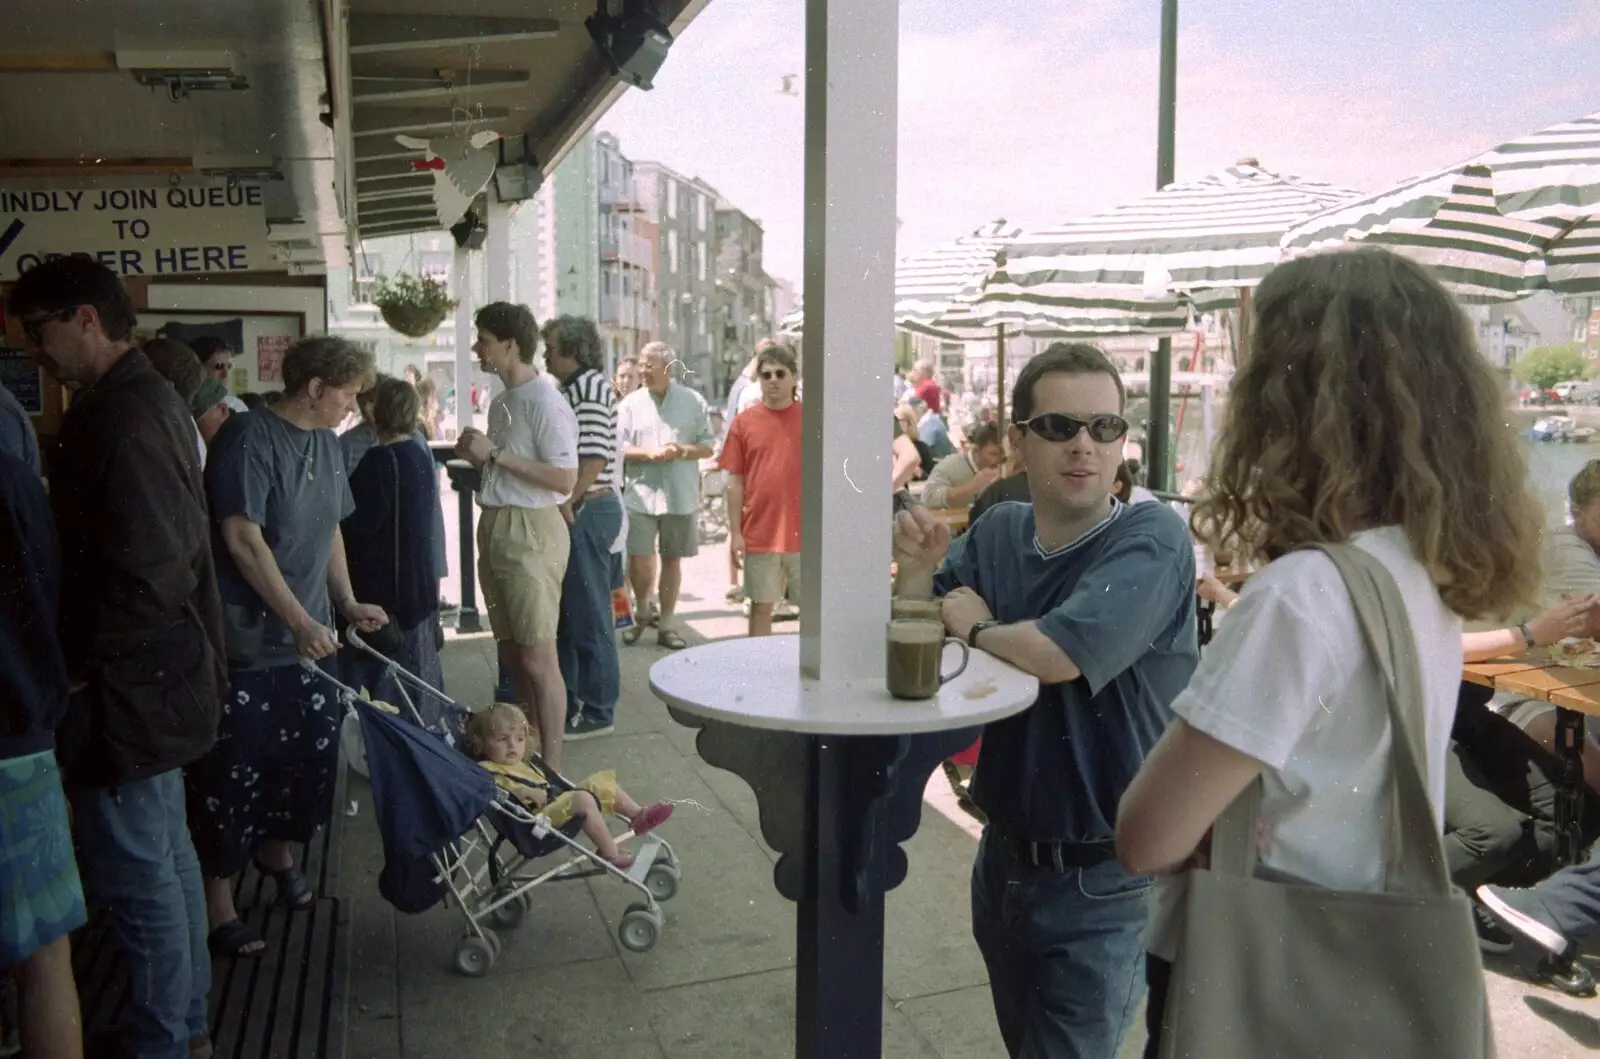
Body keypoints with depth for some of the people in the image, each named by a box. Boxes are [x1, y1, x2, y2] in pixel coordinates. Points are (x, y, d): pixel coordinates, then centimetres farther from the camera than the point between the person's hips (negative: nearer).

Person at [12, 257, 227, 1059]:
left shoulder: (124, 417, -21)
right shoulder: (144, 400, 11)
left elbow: (149, 573, -27)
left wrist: (81, 668, -16)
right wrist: (86, 655, 15)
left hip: (127, 687, -10)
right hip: (155, 673, 10)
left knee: (129, 870, 4)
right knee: (162, 851, 19)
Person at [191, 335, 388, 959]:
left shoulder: (325, 443, 10)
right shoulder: (249, 439, -16)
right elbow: (243, 540, -20)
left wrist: (347, 603, 9)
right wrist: (300, 622, -19)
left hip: (309, 634, 8)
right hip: (246, 638, -8)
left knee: (309, 751, 14)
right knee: (235, 766, 1)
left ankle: (276, 850, 38)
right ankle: (218, 900, 16)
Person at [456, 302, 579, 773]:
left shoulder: (545, 402, -14)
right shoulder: (501, 402, 14)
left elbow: (564, 478, -21)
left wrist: (495, 454, -18)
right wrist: (478, 457, 5)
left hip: (530, 531, -9)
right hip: (495, 526, 9)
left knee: (537, 657, -6)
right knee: (510, 654, 15)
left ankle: (552, 767, 2)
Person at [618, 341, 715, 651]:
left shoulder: (693, 402, 4)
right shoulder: (630, 403, 5)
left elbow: (708, 446, 4)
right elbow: (618, 448, 0)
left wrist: (683, 451, -14)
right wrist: (649, 454, -15)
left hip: (680, 496, 0)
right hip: (641, 493, 0)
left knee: (672, 559, 7)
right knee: (639, 559, -5)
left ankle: (665, 624, 19)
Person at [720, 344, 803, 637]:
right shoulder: (744, 422, 1)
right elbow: (735, 482, 3)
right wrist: (735, 531, -2)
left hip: (806, 533, 0)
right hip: (759, 534, 0)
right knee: (761, 606, 9)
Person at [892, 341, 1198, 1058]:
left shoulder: (1151, 539, -20)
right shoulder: (997, 532, -2)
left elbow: (1056, 654, -33)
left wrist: (975, 627, -12)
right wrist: (918, 568, -15)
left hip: (1099, 883, -6)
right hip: (1003, 856, 6)